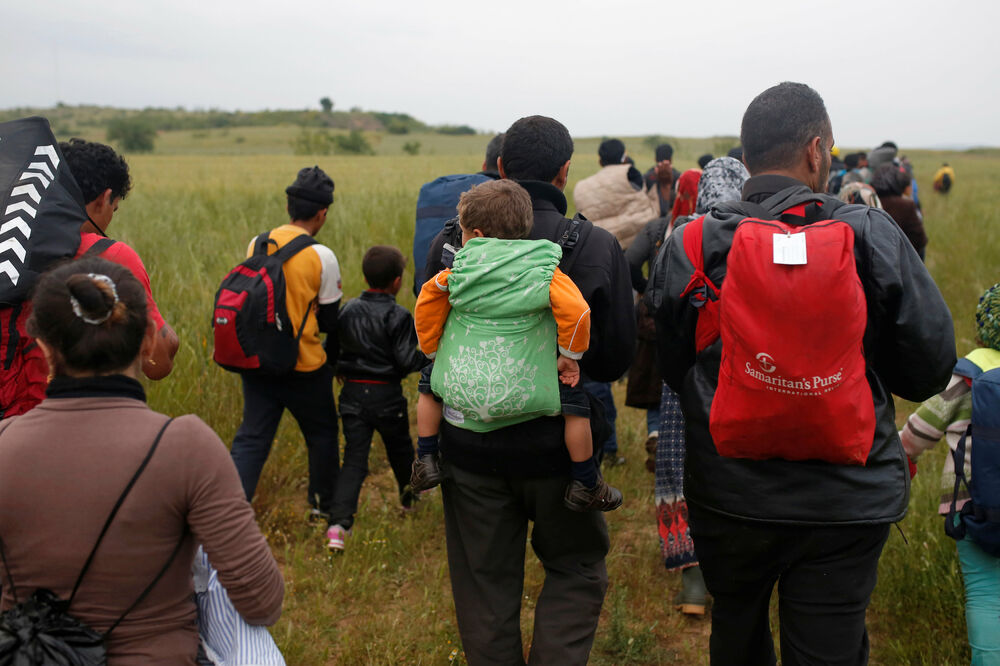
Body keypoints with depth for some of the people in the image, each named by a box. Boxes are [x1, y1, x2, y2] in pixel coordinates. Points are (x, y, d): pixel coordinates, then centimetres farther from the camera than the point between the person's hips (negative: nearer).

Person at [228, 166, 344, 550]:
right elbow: (330, 321, -6)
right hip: (305, 367, -4)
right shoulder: (322, 257, -13)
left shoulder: (256, 245, 0)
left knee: (251, 438, 10)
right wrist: (337, 360, 11)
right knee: (322, 434, 16)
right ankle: (323, 507, 31)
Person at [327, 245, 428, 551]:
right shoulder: (398, 316, -13)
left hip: (353, 393, 4)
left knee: (354, 459, 3)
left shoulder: (347, 310, 3)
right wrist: (428, 357, 1)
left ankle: (340, 522, -11)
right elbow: (407, 359, -17)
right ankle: (409, 497, 43)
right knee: (400, 448, 21)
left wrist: (341, 370, 26)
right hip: (387, 395, -3)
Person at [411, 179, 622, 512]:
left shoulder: (460, 269, 3)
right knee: (575, 398, 17)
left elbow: (427, 305, 11)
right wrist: (570, 356, 4)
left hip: (460, 393, 3)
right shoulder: (543, 272, -4)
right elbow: (576, 310, -12)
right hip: (521, 395, -2)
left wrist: (434, 351, 25)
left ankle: (426, 460, 35)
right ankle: (586, 486, 23)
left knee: (429, 385, 33)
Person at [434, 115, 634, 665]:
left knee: (485, 583, 17)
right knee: (576, 569, 20)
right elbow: (617, 357, -7)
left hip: (470, 447, 2)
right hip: (559, 445, -1)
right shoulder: (598, 248, -13)